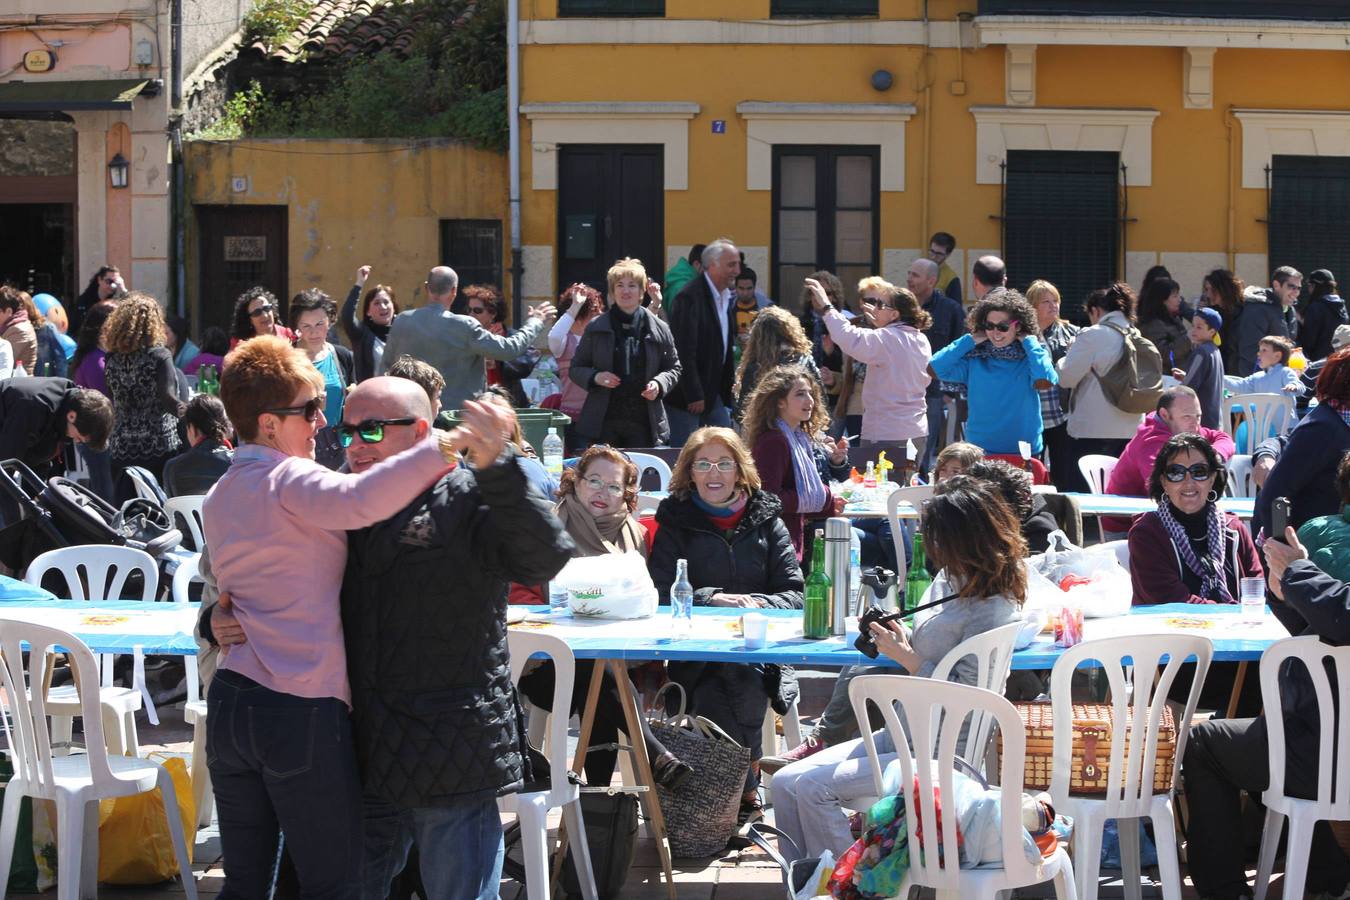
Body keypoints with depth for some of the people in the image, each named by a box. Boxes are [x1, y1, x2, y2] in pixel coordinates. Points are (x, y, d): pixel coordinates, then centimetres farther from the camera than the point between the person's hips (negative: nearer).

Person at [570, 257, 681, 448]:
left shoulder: (659, 329, 7)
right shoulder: (596, 328, 6)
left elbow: (674, 368, 15)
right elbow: (575, 368, 11)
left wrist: (659, 384, -5)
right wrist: (595, 377, -10)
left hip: (644, 425, 0)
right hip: (604, 423, 0)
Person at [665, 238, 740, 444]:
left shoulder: (726, 297, 11)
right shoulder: (690, 297, -17)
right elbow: (684, 351, -20)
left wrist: (729, 387, 13)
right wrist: (694, 395, -20)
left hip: (716, 394, 9)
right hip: (687, 398, -9)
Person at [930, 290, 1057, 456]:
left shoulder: (1031, 356, -3)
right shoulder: (974, 358, 1)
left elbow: (1045, 381, -23)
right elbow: (935, 369, -9)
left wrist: (1029, 341, -11)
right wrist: (970, 340, -4)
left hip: (1023, 452, -1)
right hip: (979, 450, 1)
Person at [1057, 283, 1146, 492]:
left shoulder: (1092, 336, -9)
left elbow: (1066, 378, -9)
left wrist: (1069, 355, 9)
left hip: (1094, 430, -6)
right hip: (1130, 430, 6)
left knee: (1083, 491, -4)